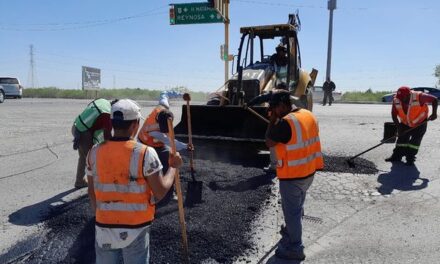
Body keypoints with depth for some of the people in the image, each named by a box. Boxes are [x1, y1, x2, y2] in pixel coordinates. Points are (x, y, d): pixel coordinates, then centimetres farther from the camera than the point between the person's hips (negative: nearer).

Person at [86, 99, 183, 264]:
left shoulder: (95, 153, -7)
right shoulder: (145, 153, -19)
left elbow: (92, 192, 4)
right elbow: (160, 192, -13)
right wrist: (173, 166, 1)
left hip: (104, 227, 3)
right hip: (136, 228, -3)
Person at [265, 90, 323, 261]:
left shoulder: (285, 123, -25)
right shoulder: (309, 115, 2)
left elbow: (268, 143, -13)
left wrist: (273, 120, -8)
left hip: (292, 176, -9)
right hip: (309, 172, 9)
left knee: (291, 211, 7)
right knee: (297, 206, 27)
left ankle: (295, 249, 20)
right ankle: (291, 231, 48)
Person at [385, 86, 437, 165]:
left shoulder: (419, 97, -31)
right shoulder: (396, 100, -20)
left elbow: (434, 99, -17)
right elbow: (394, 115, -10)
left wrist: (434, 113, -25)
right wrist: (399, 127, -14)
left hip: (420, 123, -3)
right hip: (405, 123, 3)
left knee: (415, 140, -6)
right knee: (401, 138, 3)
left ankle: (410, 158, 2)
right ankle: (396, 156, 13)